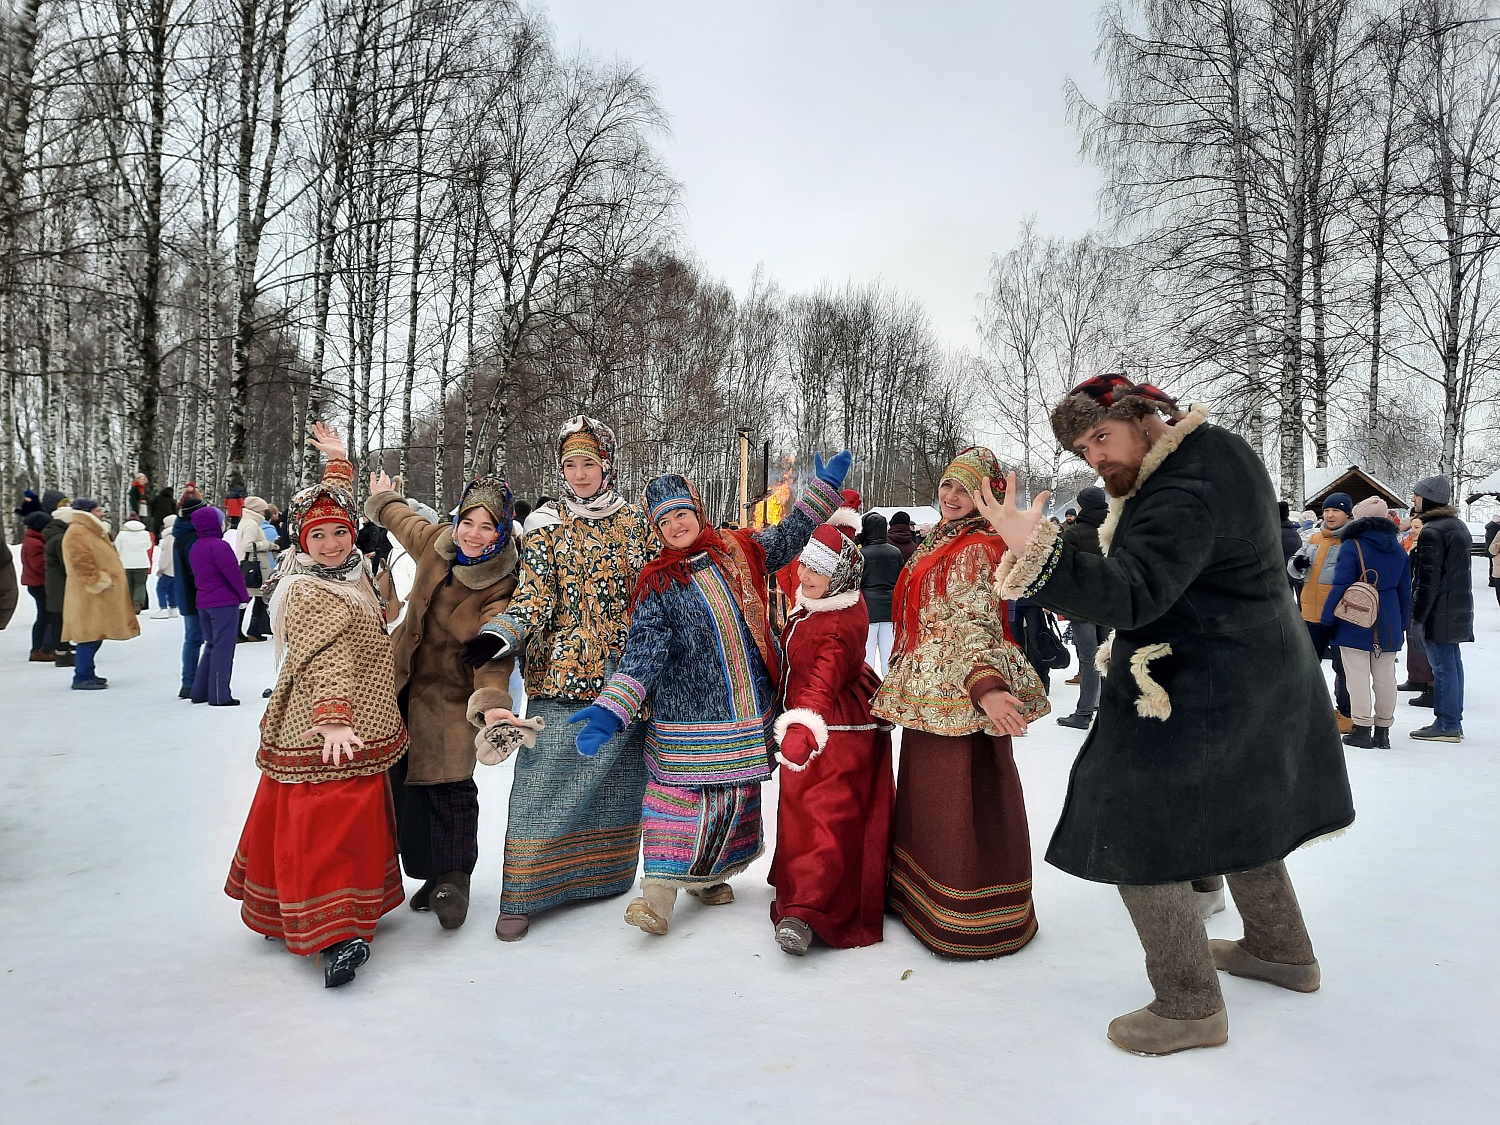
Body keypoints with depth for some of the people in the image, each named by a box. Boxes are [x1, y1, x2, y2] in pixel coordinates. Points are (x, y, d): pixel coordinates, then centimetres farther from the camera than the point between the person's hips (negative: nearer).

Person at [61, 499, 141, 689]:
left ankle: (87, 674, 18)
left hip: (98, 596, 11)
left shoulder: (91, 531, 22)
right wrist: (98, 581, -20)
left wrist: (105, 579, 25)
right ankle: (81, 677, -7)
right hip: (89, 595, -11)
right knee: (89, 636, -10)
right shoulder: (77, 533, -12)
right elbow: (81, 563, -21)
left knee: (94, 636, 12)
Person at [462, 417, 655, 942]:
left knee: (615, 780, 11)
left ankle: (604, 877, 27)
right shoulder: (547, 529, 3)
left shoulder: (636, 522, 8)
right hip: (561, 674, -2)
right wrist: (495, 637, -25)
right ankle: (520, 896, 5)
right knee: (543, 784, -3)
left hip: (625, 674, 2)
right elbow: (533, 599, -7)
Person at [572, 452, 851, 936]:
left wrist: (823, 488, 14)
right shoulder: (657, 584, -4)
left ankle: (709, 873, 31)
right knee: (679, 794, -7)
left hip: (749, 712, 4)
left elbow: (789, 537, 20)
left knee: (738, 793, 13)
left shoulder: (741, 551, 5)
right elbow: (643, 651, -11)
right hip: (688, 720, -4)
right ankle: (660, 892, 2)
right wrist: (610, 710, -23)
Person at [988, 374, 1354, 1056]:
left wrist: (1039, 554, -54)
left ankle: (1190, 1006, 11)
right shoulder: (1216, 446, 4)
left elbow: (1133, 595, -41)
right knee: (1236, 815, 27)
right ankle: (1281, 950, 46)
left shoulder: (1183, 497, -28)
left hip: (1196, 696, -11)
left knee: (1137, 838, -2)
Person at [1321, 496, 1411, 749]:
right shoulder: (1398, 550, 9)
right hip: (1389, 624, 6)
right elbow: (1405, 591, 13)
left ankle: (1362, 730, -1)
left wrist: (1328, 618, -8)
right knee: (1385, 677, 10)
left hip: (1356, 623, -6)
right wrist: (1402, 624, 20)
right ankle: (1382, 732, 17)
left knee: (1358, 676, -2)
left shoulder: (1352, 547, -11)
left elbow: (1340, 586, -15)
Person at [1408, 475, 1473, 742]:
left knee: (1442, 666, -5)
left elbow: (1428, 578, -19)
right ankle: (1454, 723, 19)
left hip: (1439, 610, -10)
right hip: (1458, 607, 10)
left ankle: (1446, 725, -2)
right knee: (1452, 663, 13)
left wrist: (1418, 615, -16)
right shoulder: (1458, 525, 15)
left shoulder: (1431, 531, -16)